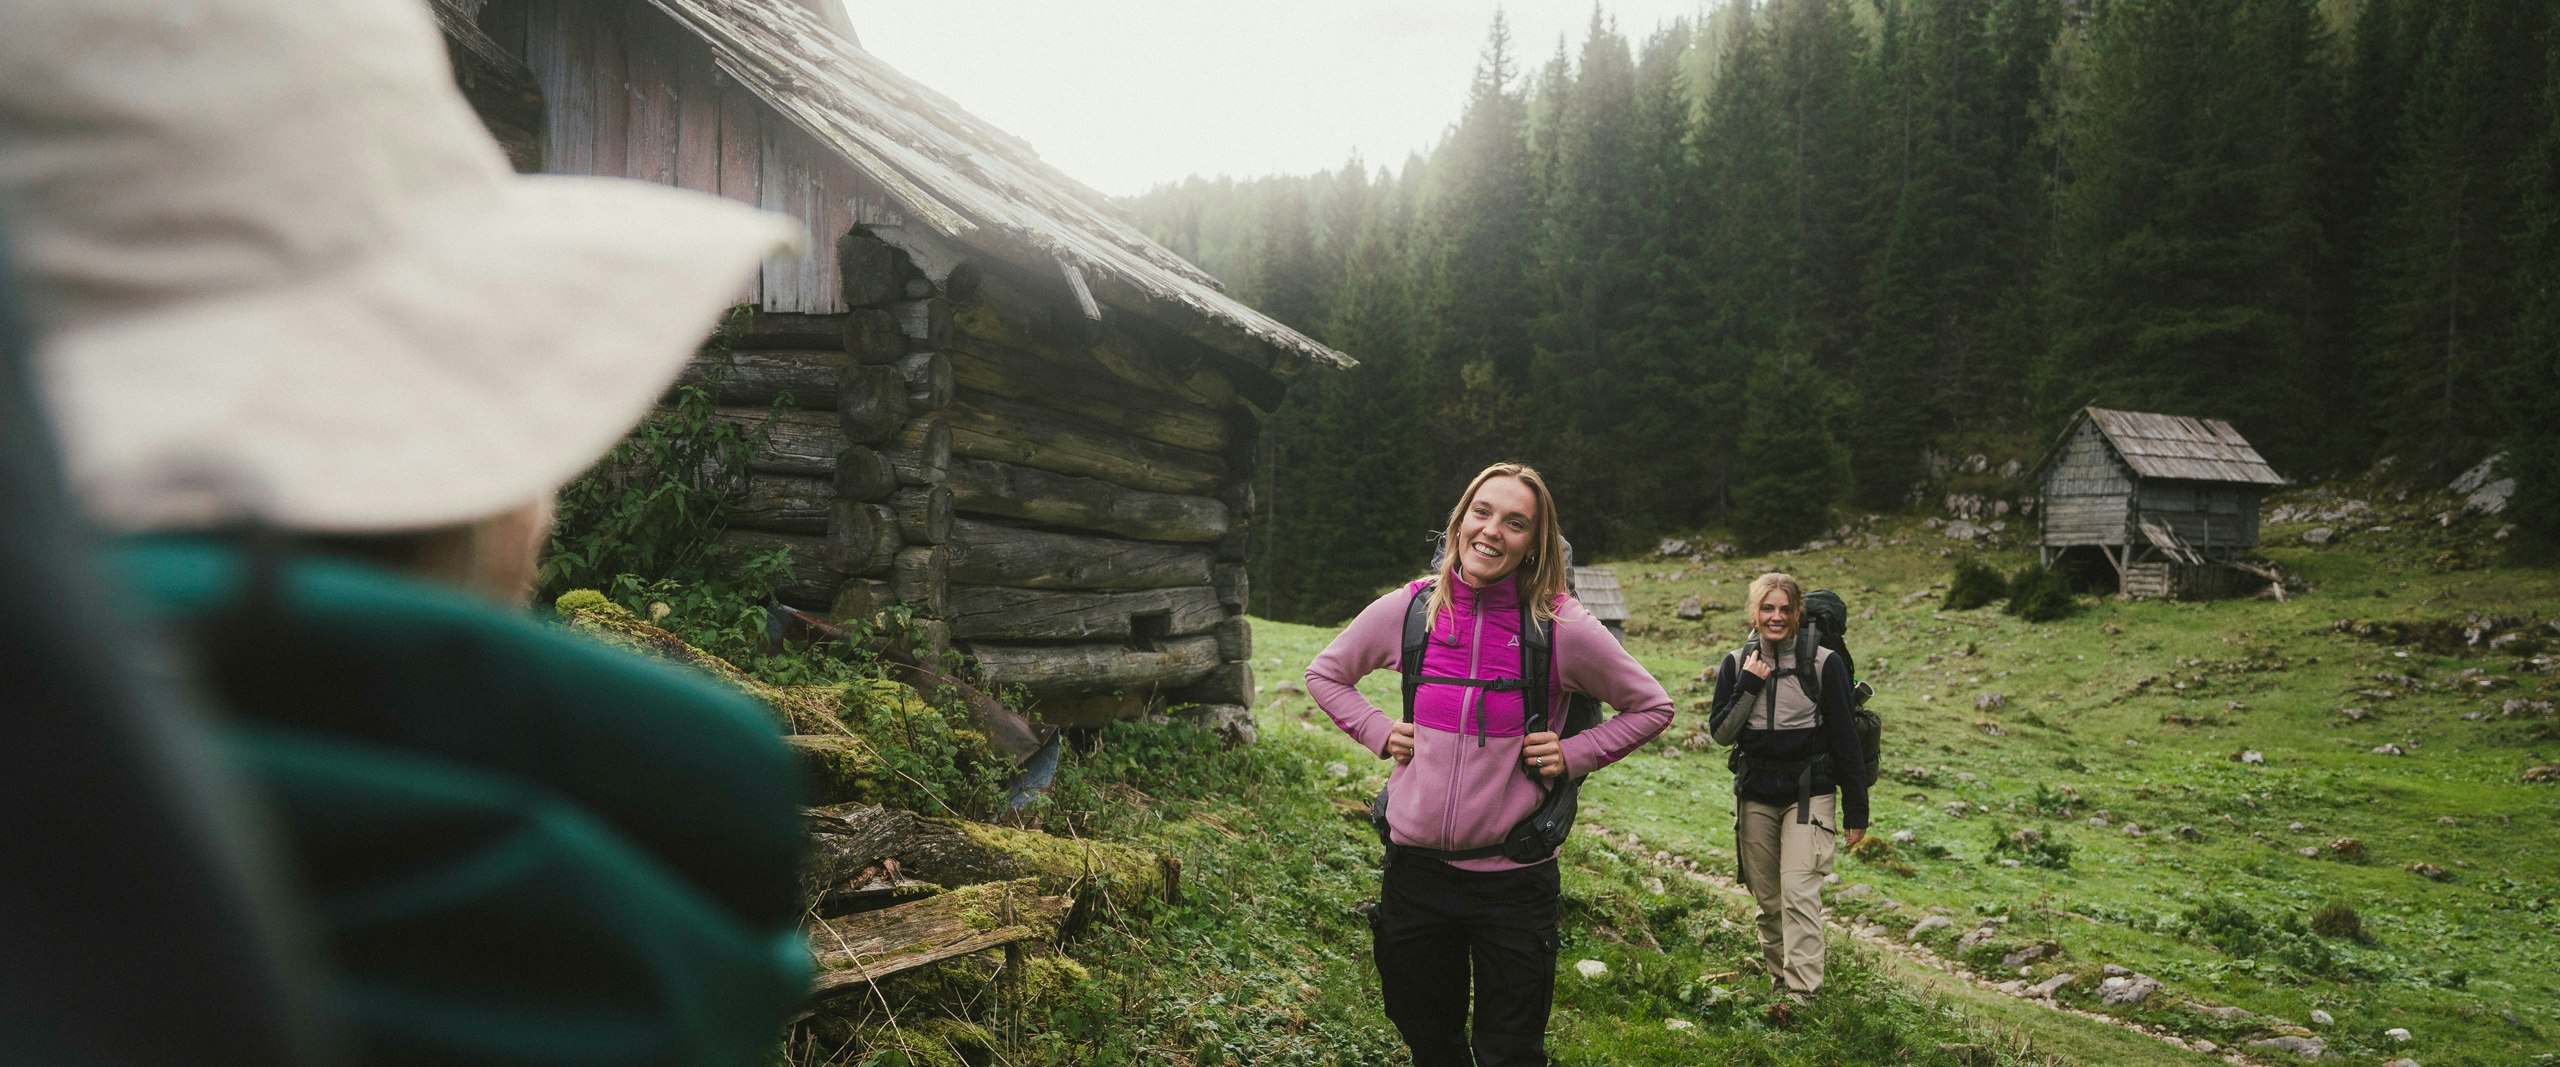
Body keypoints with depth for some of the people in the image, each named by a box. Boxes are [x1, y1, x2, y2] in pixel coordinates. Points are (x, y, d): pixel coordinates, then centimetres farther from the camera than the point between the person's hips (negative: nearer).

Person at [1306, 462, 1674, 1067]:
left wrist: (1574, 756, -7)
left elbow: (1652, 707, 4)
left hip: (1514, 877, -2)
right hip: (1415, 870, 3)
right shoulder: (1407, 609, -3)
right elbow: (1324, 674, 14)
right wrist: (1379, 732, 0)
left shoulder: (1562, 628, -10)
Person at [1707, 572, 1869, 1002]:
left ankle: (1803, 995, -14)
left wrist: (1856, 810, 0)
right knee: (1767, 900, 9)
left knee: (1798, 892, -15)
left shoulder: (1824, 663, -5)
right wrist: (1748, 686, -12)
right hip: (1755, 796, 3)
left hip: (1809, 794, -3)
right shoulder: (1737, 663, 3)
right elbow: (1720, 732, 0)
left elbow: (1845, 739, -1)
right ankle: (1779, 984, 21)